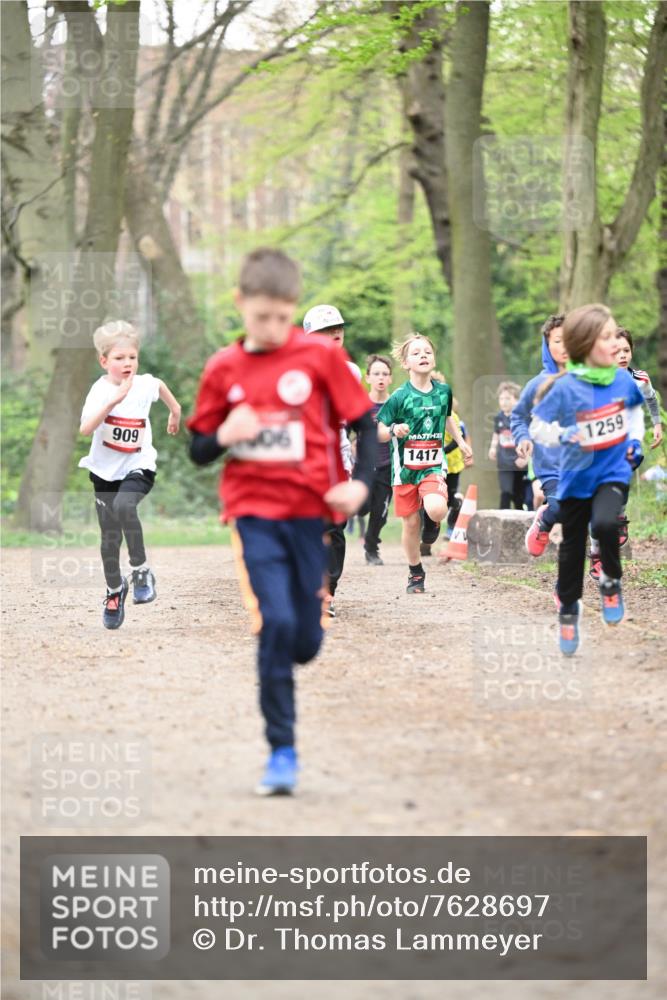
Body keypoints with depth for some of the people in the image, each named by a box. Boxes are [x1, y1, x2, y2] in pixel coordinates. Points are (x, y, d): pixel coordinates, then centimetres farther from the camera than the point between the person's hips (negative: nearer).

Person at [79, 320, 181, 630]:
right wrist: (114, 400, -41)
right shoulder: (100, 390, -16)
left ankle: (141, 571, -18)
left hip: (138, 467, 0)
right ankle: (115, 590, 32)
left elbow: (160, 385, 21)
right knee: (110, 537, 6)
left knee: (123, 505, -32)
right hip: (106, 470, 0)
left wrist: (175, 410, 36)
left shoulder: (144, 384, -7)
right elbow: (85, 429, -33)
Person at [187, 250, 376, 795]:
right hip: (256, 513, 0)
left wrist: (360, 482, -10)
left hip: (312, 509, 1)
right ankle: (282, 751, -7)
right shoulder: (223, 369, 3)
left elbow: (364, 420, 3)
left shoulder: (320, 355, -2)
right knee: (276, 622, -16)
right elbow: (198, 451, 9)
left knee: (305, 640, 6)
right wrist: (224, 436, -13)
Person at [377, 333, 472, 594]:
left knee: (436, 510, -25)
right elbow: (379, 432, -6)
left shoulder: (443, 391, 3)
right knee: (411, 523, 4)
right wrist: (393, 430, -26)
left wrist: (461, 443, 25)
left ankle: (432, 525, 13)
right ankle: (415, 573, 24)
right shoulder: (400, 397, -9)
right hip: (404, 466, -1)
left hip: (433, 464, 1)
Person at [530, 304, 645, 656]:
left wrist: (635, 440, 3)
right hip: (577, 477, -1)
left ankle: (611, 581, 0)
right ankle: (568, 609, 35)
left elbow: (635, 410, 16)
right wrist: (563, 436, -28)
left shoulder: (623, 379, -6)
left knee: (605, 523, -28)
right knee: (572, 547, 13)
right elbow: (537, 426, -11)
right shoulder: (566, 388, -18)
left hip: (614, 472, 1)